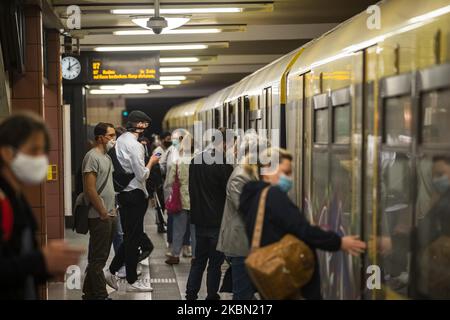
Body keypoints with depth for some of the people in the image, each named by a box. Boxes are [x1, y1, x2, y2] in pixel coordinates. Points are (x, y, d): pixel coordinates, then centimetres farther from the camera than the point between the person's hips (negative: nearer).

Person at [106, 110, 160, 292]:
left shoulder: (120, 140, 11)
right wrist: (151, 162, -3)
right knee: (134, 238, 0)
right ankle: (132, 281, 8)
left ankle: (112, 271, 20)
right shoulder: (134, 145, -17)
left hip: (123, 193, 9)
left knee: (129, 236, 18)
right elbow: (142, 175, -17)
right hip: (135, 194, -9)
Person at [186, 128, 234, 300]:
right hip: (218, 221, -6)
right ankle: (212, 296, 8)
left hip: (199, 219, 6)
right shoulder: (224, 164, -17)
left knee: (198, 260, 16)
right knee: (215, 263, 3)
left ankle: (191, 294, 16)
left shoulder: (195, 161, 4)